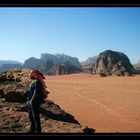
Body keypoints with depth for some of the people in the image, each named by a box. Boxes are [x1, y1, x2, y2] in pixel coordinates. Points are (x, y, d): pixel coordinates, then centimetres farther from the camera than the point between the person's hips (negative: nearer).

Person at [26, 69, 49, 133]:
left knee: (36, 116, -1)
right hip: (30, 102, 10)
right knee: (31, 116, 20)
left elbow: (36, 92, -26)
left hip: (35, 102, -10)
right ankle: (32, 129, 35)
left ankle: (38, 130, 11)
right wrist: (29, 100, 16)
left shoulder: (37, 82, -18)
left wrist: (32, 100, -20)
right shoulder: (33, 81, 13)